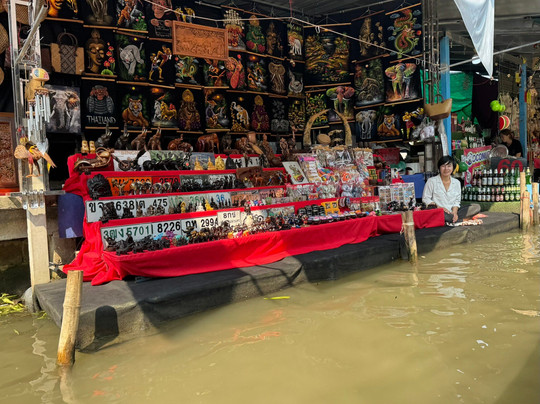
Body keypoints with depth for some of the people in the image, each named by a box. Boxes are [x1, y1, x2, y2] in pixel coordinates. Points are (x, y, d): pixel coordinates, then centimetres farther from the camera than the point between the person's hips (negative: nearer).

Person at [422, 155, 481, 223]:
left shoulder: (456, 183, 14)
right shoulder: (431, 181, 2)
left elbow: (457, 201, 12)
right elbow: (425, 199, -1)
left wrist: (454, 212, -9)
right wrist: (439, 207, -15)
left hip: (452, 212, 5)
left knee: (476, 207, -12)